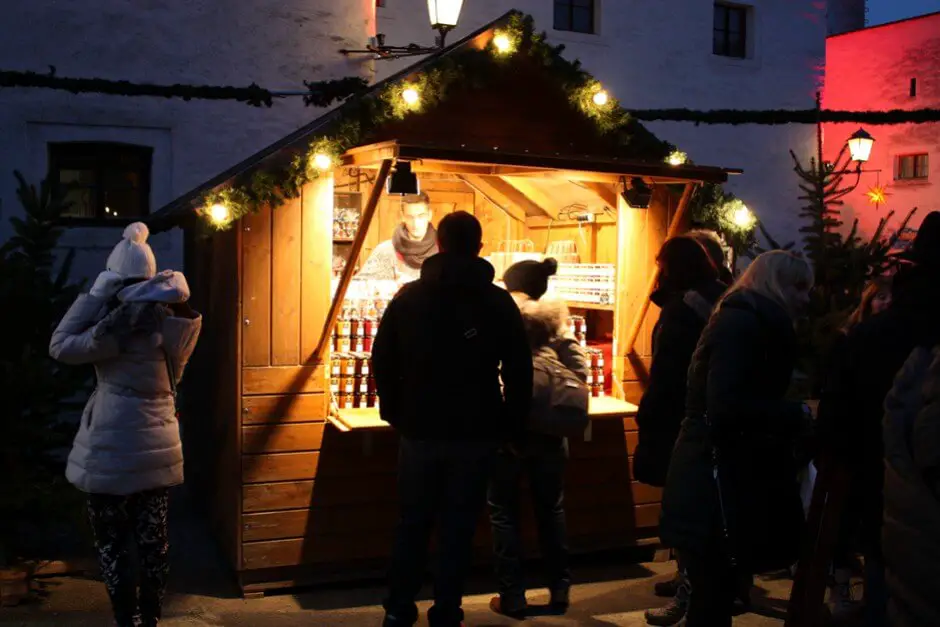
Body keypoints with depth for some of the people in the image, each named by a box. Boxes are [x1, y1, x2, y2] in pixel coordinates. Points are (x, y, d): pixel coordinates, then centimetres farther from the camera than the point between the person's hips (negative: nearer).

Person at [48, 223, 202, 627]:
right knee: (152, 540, 14)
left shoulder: (127, 320, -19)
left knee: (111, 544, 8)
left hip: (115, 450, -7)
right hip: (157, 447, 7)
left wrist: (97, 292, -11)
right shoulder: (169, 315, 4)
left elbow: (61, 346, -13)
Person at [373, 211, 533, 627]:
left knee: (413, 522, 14)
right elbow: (519, 373, -2)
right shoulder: (499, 302, -2)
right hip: (475, 432, -1)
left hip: (420, 429, 1)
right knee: (458, 526, 8)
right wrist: (513, 427, 6)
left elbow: (383, 363, 1)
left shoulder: (408, 296, 0)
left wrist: (396, 414, 11)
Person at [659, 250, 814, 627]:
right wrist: (797, 415, -16)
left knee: (716, 596, 15)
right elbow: (727, 407, -25)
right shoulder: (742, 323, -14)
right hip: (715, 485, -10)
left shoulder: (751, 324, 18)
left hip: (724, 480, 10)